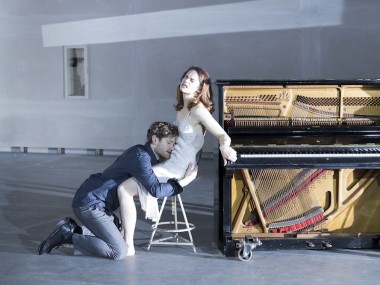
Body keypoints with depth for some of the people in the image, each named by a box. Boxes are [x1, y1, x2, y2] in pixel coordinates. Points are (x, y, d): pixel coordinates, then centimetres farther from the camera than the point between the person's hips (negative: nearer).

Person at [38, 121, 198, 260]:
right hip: (89, 203, -10)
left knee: (118, 237, 22)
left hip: (96, 201, 10)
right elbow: (156, 190, -23)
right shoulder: (141, 156, -18)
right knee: (119, 252, -16)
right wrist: (183, 181, -14)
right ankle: (67, 236, -9)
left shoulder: (149, 156, 12)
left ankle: (71, 229, 14)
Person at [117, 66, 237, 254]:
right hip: (169, 165, 10)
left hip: (175, 172, -10)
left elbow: (223, 136, -22)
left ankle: (128, 245, -13)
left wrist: (224, 148, -43)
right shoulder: (182, 108, 11)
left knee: (124, 189, -18)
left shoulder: (198, 110, -15)